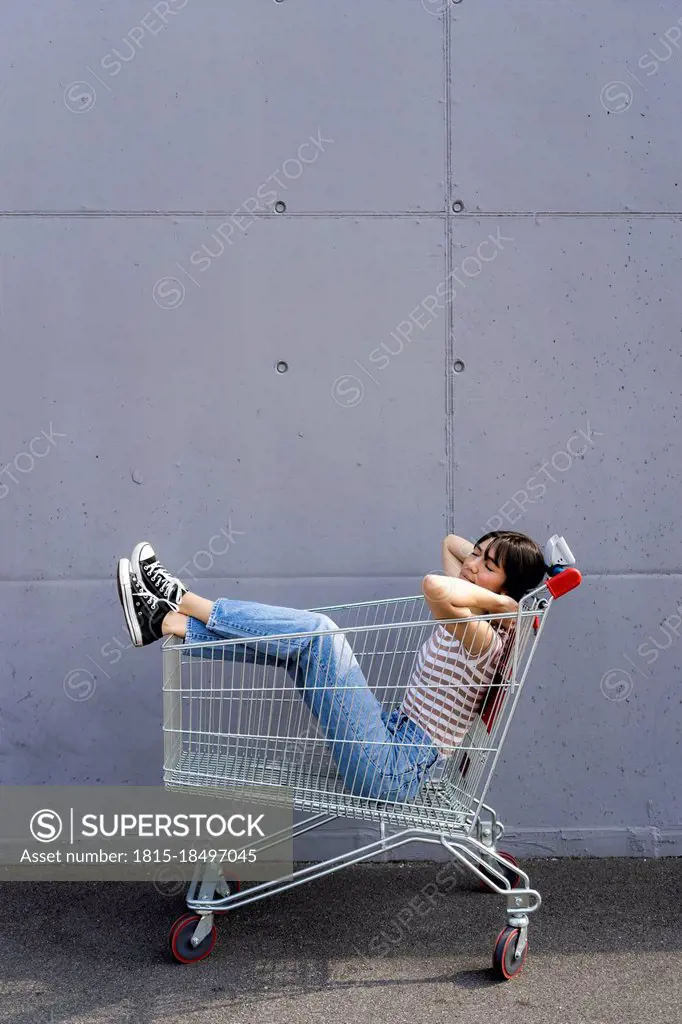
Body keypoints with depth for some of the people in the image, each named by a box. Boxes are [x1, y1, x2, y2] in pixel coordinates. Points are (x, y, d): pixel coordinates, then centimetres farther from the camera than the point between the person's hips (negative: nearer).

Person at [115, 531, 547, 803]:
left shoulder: (483, 637, -16)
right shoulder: (469, 620, 12)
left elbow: (435, 586, -39)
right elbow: (451, 541, 28)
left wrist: (500, 598, -24)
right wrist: (487, 556, 12)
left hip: (394, 773, -10)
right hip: (395, 738, 10)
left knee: (316, 632, -19)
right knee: (303, 639, 5)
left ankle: (183, 600, -6)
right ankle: (164, 622, 4)